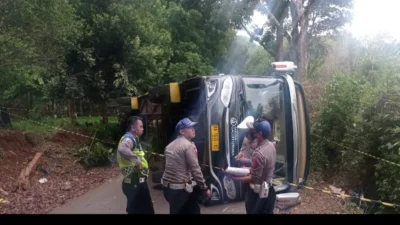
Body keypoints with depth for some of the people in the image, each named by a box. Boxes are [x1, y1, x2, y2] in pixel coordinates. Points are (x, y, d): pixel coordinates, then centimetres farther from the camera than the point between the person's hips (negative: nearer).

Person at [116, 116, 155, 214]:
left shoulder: (133, 139, 15)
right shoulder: (129, 139, -17)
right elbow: (122, 149, -40)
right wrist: (137, 161, -32)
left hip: (138, 180, 10)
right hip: (135, 182, -10)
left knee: (146, 209, 20)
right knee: (137, 210, -2)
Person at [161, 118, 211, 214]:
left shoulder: (170, 145, 14)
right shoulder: (188, 145, -13)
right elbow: (195, 169, -16)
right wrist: (205, 188, -9)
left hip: (167, 186, 9)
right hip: (180, 188, -8)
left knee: (176, 211, 20)